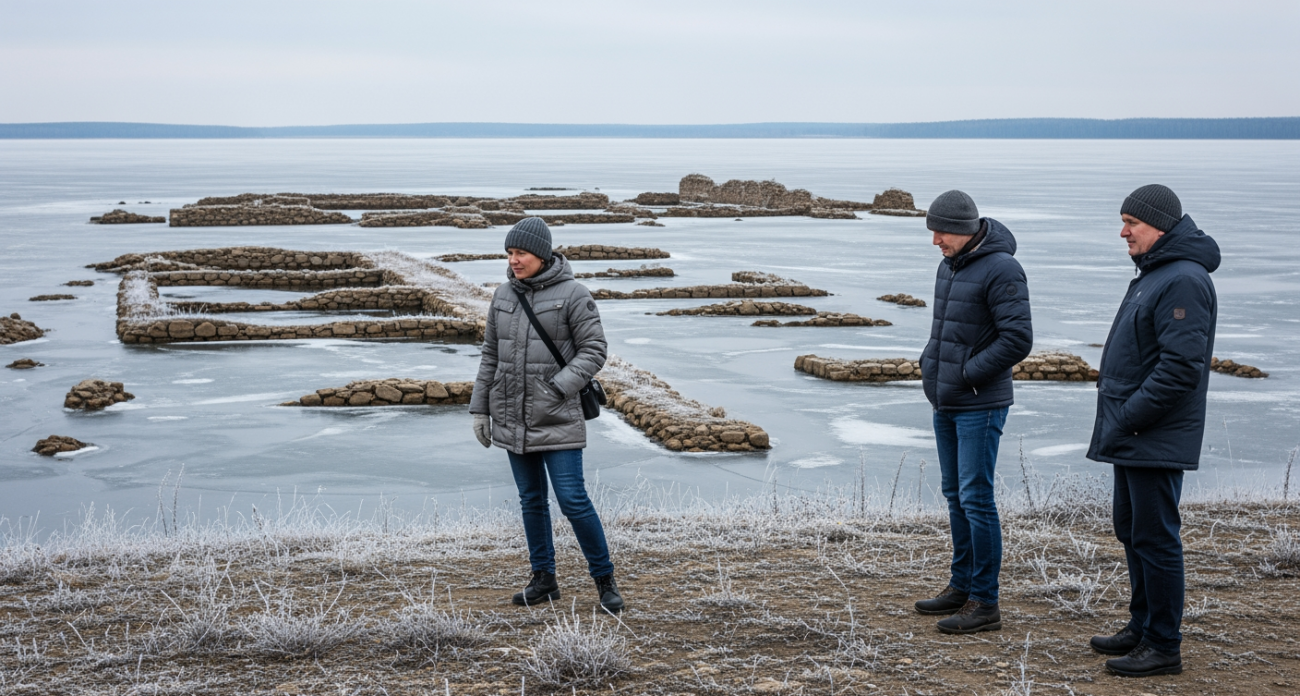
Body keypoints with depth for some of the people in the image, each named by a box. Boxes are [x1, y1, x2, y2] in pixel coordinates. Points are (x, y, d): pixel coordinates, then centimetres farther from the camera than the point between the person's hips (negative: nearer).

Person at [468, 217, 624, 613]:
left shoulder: (572, 294, -9)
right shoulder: (504, 295, 7)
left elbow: (594, 350, -10)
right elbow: (491, 354, 13)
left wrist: (558, 389, -20)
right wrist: (480, 409, 11)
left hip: (557, 417, -5)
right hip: (512, 416, 5)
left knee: (573, 500, -7)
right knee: (531, 500, 12)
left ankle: (605, 581, 6)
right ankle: (544, 580, 23)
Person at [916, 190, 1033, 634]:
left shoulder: (1001, 269, -15)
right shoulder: (951, 265, 12)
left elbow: (1017, 339, -20)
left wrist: (967, 374, -17)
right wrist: (930, 365, 8)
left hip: (980, 405, -9)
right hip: (946, 402, 9)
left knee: (975, 498, -8)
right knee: (955, 495, 14)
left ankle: (985, 603, -2)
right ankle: (962, 587, 24)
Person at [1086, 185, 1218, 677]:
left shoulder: (1185, 281, -18)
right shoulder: (1152, 274, 16)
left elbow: (1180, 366, -25)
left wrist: (1129, 418, -21)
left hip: (1156, 440, -11)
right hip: (1131, 435, 11)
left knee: (1155, 537, -4)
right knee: (1131, 530, 17)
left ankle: (1163, 647, 3)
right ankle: (1142, 627, 28)